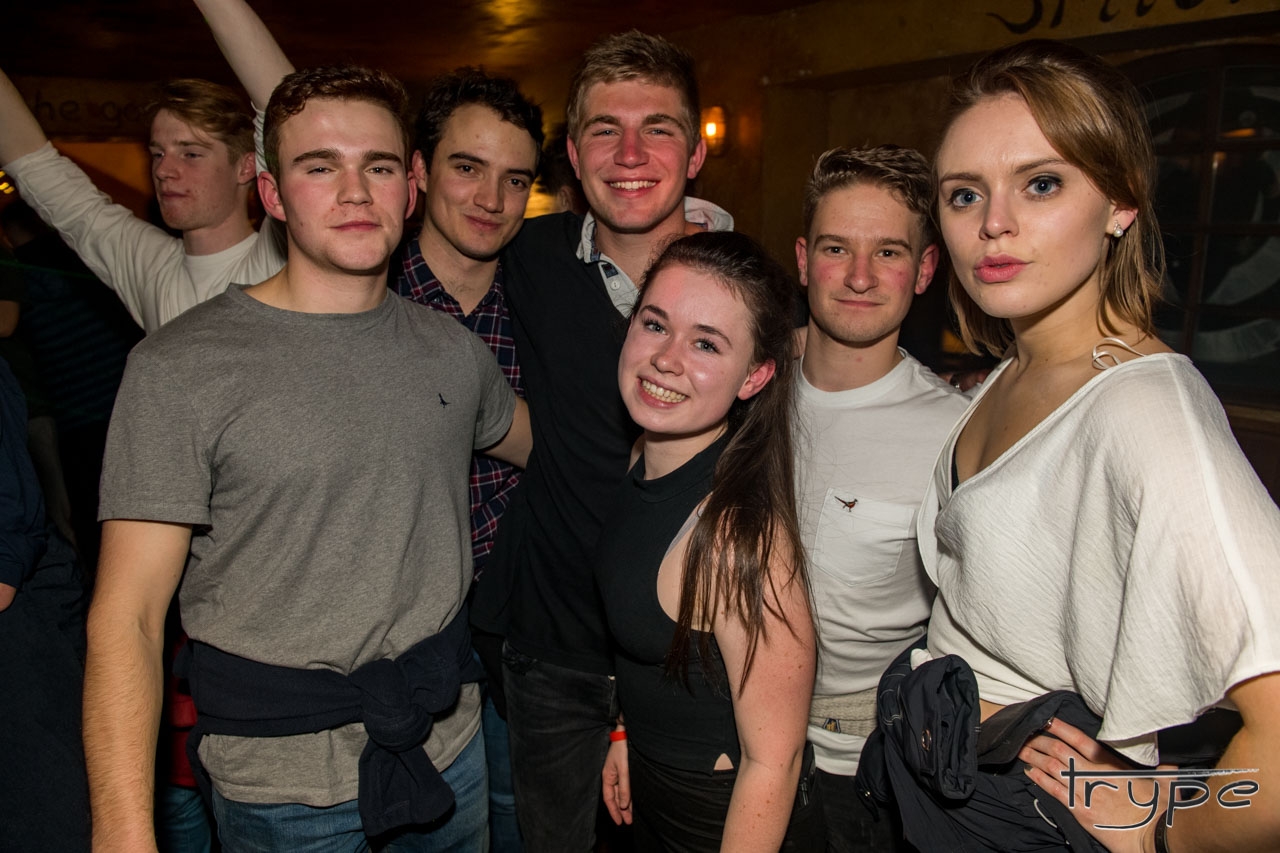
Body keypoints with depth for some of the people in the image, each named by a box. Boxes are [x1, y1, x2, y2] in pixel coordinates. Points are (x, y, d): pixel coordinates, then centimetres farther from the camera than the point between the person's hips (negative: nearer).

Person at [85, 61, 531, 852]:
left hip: (451, 743, 5)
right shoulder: (180, 370, -14)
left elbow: (543, 446, 20)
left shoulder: (452, 348, 1)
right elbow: (126, 618, -15)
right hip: (285, 785, -4)